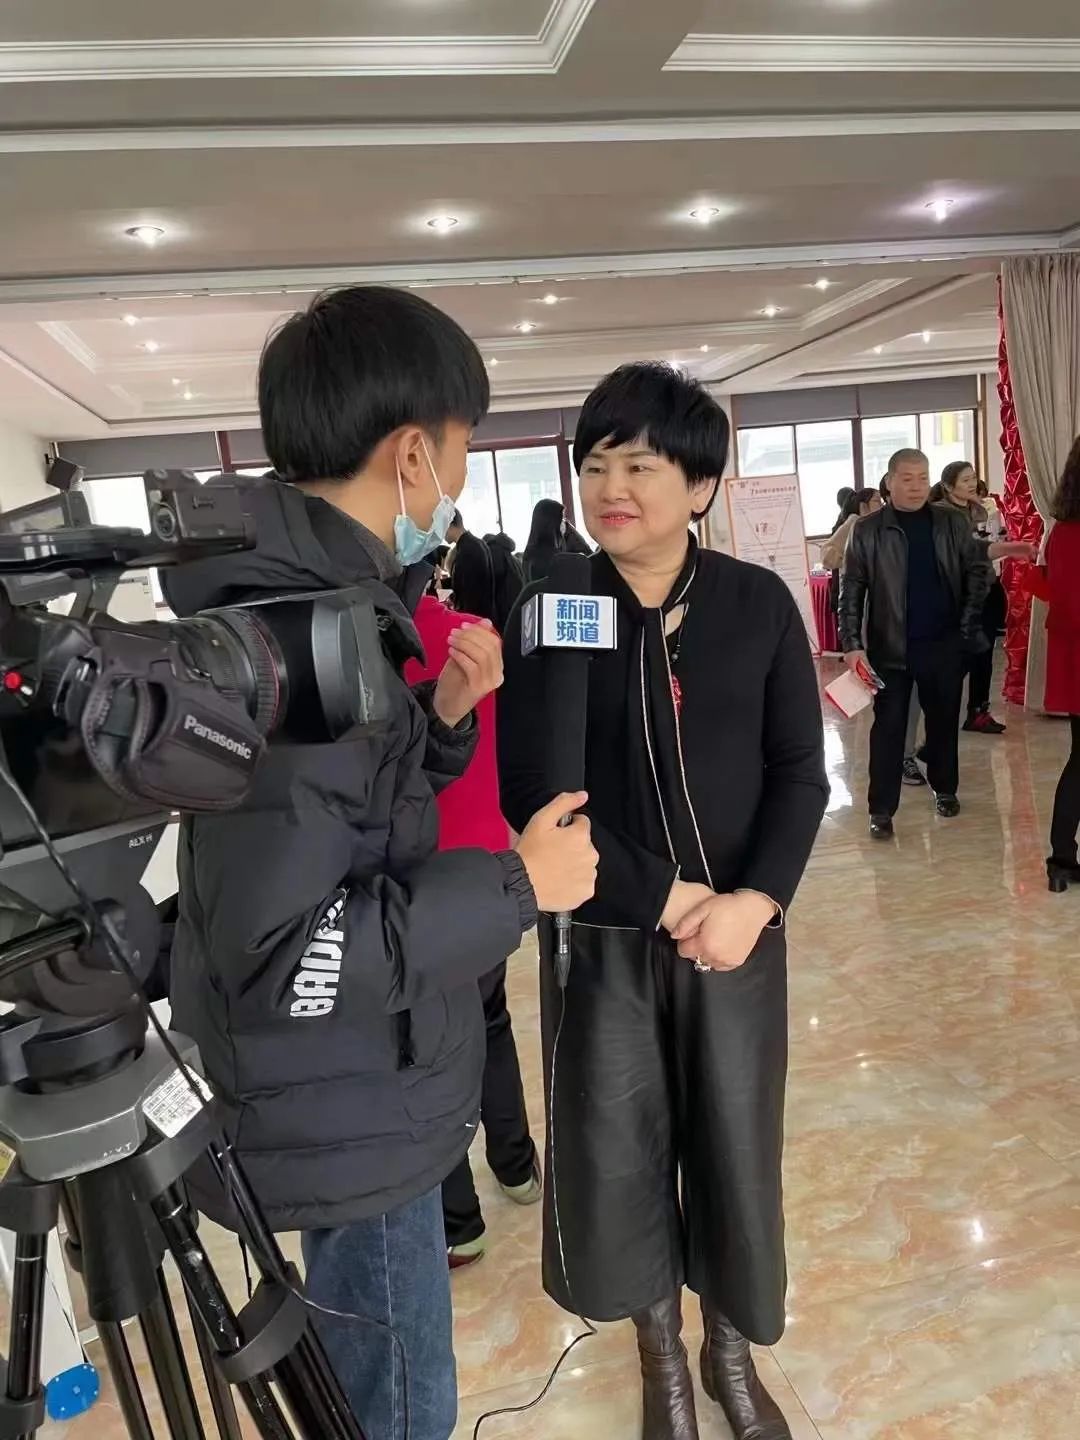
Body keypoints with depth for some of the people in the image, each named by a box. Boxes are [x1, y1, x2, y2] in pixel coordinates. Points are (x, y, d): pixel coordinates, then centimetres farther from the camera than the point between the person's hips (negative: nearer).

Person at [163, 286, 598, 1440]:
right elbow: (276, 953, -29)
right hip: (350, 1124, -9)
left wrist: (441, 716, -3)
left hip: (360, 1099, 9)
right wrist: (517, 886, -23)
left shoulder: (312, 603, 3)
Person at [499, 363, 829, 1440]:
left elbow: (801, 773, -1)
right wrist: (661, 897, -15)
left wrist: (754, 899, -15)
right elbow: (527, 790, -10)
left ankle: (732, 1350, 43)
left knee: (735, 1142, 14)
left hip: (740, 928, 1)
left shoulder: (760, 603, -3)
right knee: (616, 1153, 10)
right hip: (602, 935, -1)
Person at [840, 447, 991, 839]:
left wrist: (968, 620, -3)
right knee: (888, 726, 1)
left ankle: (945, 789, 33)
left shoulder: (953, 524, 4)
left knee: (944, 720, 15)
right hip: (890, 647, -2)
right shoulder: (868, 531, -4)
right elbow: (851, 590, -6)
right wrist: (852, 643, -13)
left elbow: (978, 570, 8)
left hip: (945, 643, 3)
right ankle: (881, 809, 7)